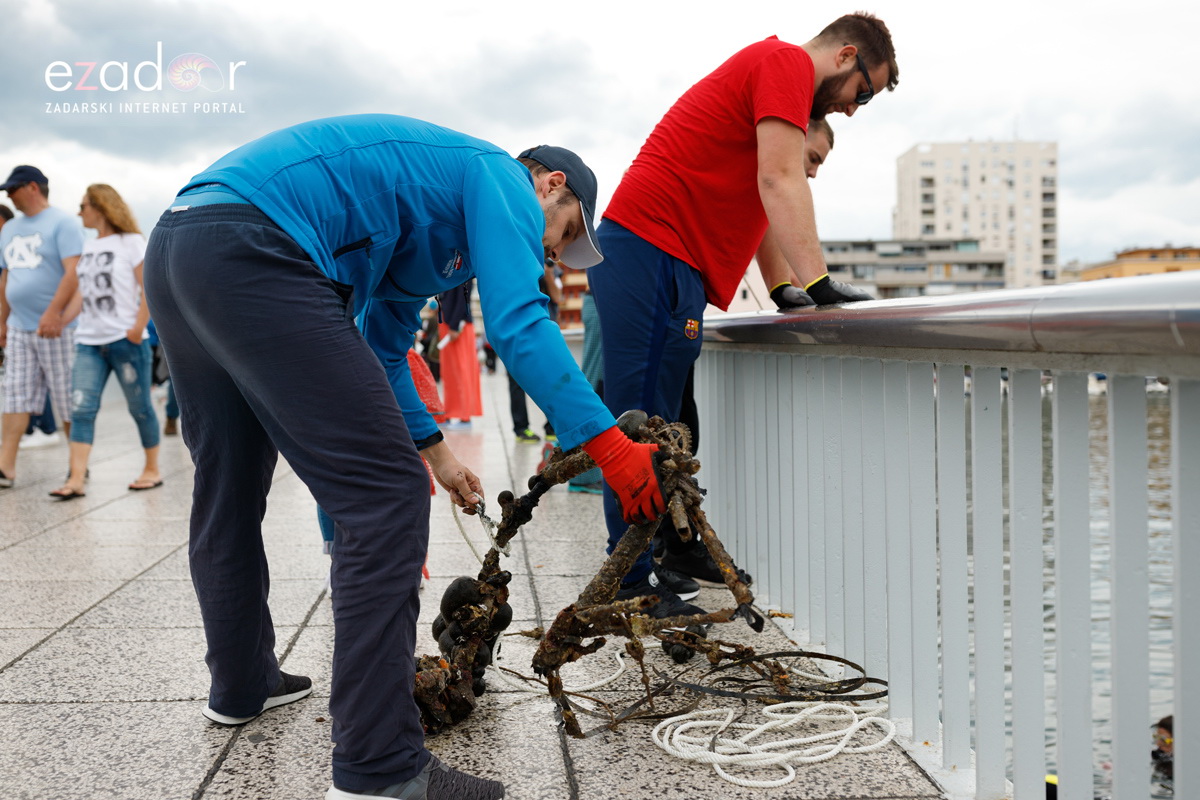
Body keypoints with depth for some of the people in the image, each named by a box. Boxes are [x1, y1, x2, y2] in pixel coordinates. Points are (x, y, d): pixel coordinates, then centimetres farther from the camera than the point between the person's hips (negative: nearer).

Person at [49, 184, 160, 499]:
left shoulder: (131, 243, -2)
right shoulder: (86, 248, 16)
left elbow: (149, 291, -7)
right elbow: (81, 293, 16)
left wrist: (138, 328, -15)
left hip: (125, 341, -6)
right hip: (89, 341, 6)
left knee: (140, 407, 3)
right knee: (81, 408, -5)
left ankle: (152, 470, 16)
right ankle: (76, 479, -8)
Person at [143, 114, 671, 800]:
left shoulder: (420, 223, 32)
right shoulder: (502, 176, 5)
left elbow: (383, 350, 36)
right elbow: (519, 323, -10)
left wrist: (434, 449, 35)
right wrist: (609, 445, -12)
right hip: (250, 246, -11)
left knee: (230, 495, 22)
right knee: (384, 495, -11)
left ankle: (242, 686, 40)